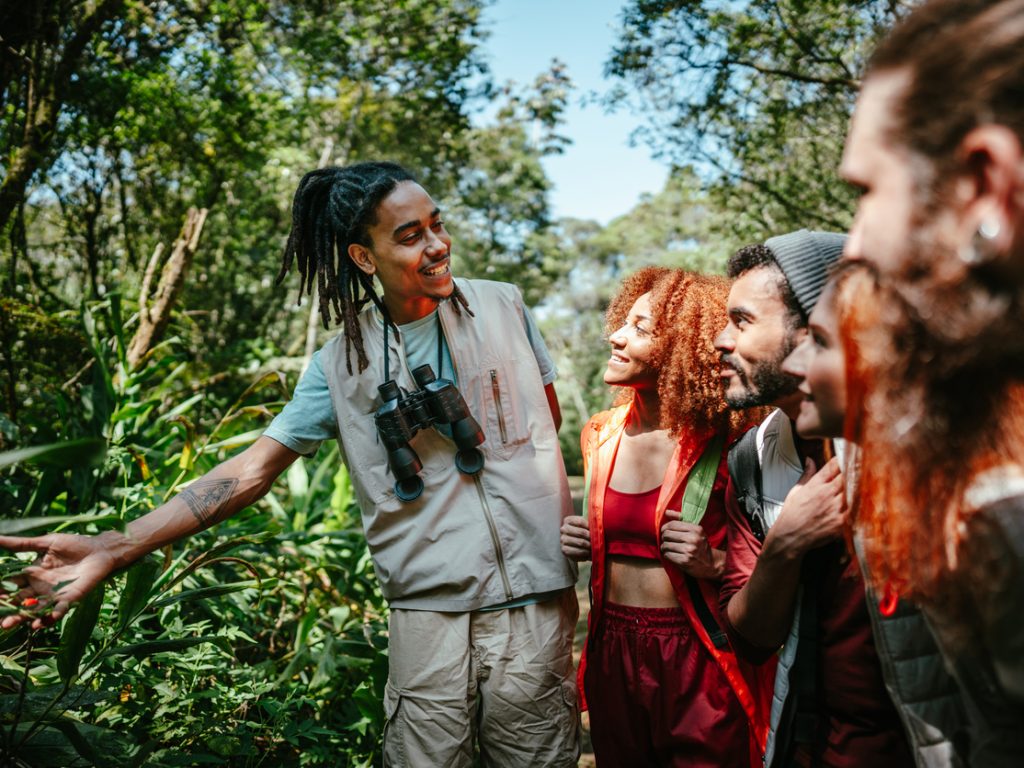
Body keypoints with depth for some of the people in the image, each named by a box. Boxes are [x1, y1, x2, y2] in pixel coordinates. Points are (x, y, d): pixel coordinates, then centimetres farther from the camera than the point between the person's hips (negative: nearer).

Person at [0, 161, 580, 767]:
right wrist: (115, 548, -10)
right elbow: (254, 468, -3)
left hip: (532, 597, 1)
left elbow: (548, 409, 17)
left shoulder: (502, 306, 1)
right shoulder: (343, 363, -1)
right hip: (428, 608, 0)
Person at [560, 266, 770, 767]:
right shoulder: (601, 435, 2)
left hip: (698, 660, -5)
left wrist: (715, 563, -23)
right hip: (612, 654, 6)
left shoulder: (723, 445, -14)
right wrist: (582, 543, 0)